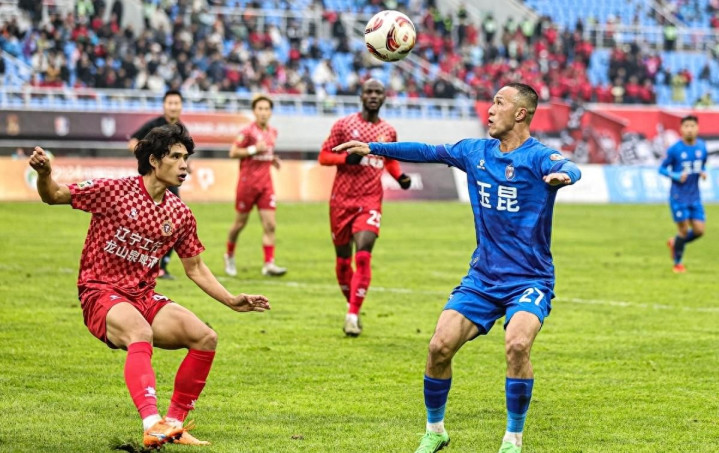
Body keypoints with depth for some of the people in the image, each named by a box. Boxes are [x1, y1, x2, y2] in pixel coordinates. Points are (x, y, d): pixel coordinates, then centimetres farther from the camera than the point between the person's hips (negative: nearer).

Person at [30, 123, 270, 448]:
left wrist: (232, 301, 7)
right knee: (141, 333, -37)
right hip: (101, 292, -6)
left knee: (205, 338, -12)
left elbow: (195, 268, 17)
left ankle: (174, 424, 0)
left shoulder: (180, 215, 7)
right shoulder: (113, 191, -8)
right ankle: (152, 425, -51)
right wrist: (44, 175, -26)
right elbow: (53, 196, -3)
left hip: (144, 297, 6)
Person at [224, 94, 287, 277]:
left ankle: (268, 264, -8)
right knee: (241, 223, 7)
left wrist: (273, 159, 4)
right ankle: (229, 255, 30)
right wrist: (254, 149, -19)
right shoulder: (248, 131, -10)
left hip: (265, 181, 5)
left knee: (270, 224, -6)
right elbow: (233, 152, -11)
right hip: (247, 181, -5)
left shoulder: (273, 132, 8)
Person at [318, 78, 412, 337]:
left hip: (370, 201, 0)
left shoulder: (388, 131, 8)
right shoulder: (344, 125, 0)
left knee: (363, 256, -17)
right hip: (342, 199, 0)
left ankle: (353, 315, -17)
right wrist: (346, 158, -20)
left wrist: (400, 176, 5)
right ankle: (352, 305, 29)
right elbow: (324, 156, -1)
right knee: (343, 259, 8)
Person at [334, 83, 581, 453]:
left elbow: (568, 167, -33)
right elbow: (429, 152, 18)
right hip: (483, 277, 5)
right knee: (440, 345, -10)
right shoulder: (476, 152, 6)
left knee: (517, 344, -30)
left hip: (529, 281, -5)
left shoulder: (538, 157, -12)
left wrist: (563, 174, -57)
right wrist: (373, 148, 18)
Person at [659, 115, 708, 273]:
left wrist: (703, 173, -5)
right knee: (684, 230, -5)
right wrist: (676, 176, -21)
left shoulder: (702, 147, 2)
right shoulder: (674, 149, -11)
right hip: (678, 196, -5)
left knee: (699, 230, -1)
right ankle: (677, 263, 15)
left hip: (695, 196, 5)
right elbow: (662, 168, -4)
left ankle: (674, 243, 27)